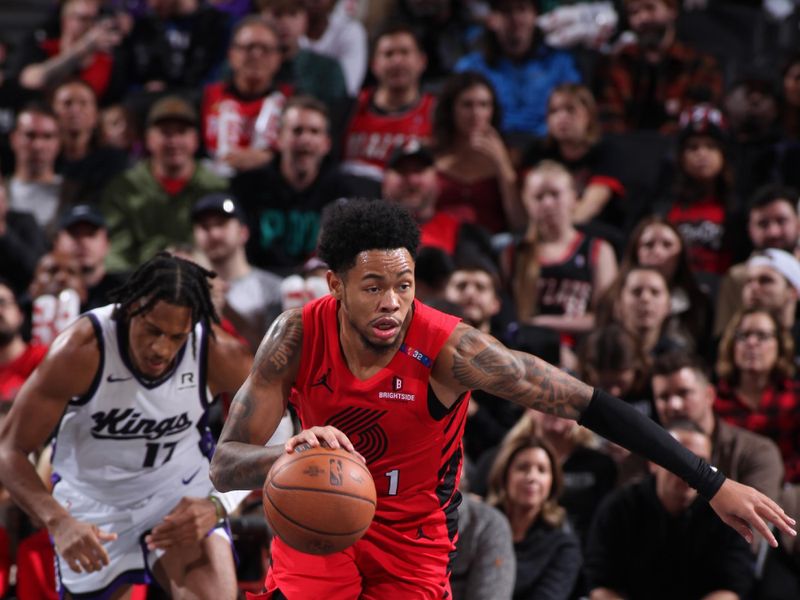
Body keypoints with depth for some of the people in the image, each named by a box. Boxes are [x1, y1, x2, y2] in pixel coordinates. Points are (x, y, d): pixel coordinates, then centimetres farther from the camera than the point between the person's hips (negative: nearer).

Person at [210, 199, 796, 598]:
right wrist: (292, 453, -47)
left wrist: (713, 483, -25)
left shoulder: (449, 348, -27)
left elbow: (587, 402, -24)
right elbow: (225, 464, -21)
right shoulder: (297, 337, -21)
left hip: (413, 538, -1)